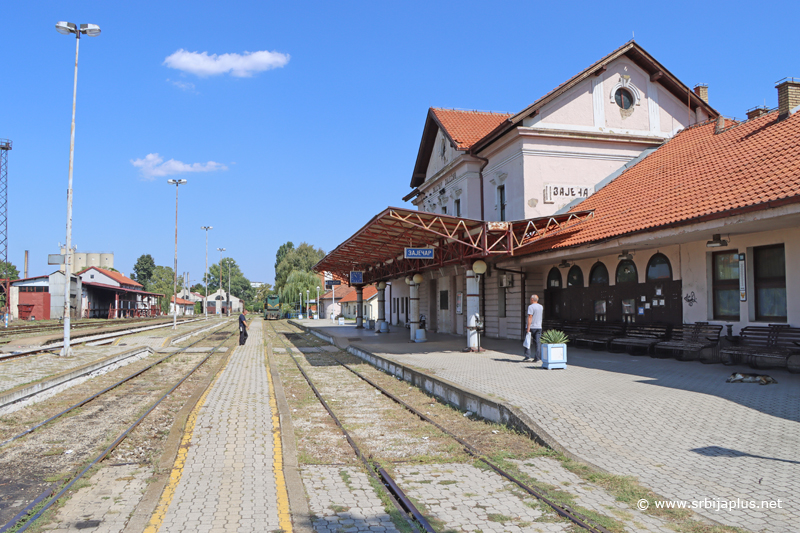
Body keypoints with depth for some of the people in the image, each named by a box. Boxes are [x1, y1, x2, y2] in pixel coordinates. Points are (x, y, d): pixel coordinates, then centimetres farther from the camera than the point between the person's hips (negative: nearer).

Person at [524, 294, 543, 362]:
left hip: (532, 327, -5)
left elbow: (530, 317, -18)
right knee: (538, 342, 2)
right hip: (539, 327, 5)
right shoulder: (541, 307, 10)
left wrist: (528, 328, -20)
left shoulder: (531, 307, -12)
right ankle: (537, 357, -3)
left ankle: (527, 356, 6)